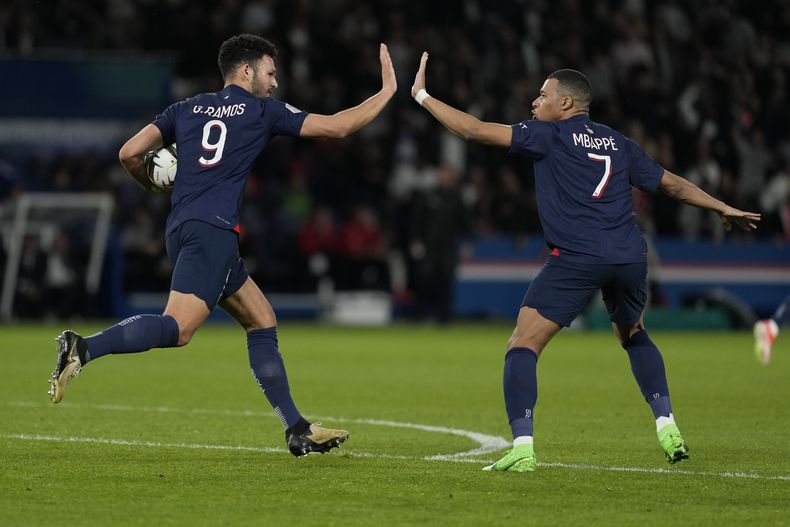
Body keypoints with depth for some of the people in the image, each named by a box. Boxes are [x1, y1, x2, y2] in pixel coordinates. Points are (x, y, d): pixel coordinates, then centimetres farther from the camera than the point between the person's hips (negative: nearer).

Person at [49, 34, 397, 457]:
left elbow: (130, 154, 12)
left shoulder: (187, 109, 19)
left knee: (262, 321, 12)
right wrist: (387, 91, 21)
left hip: (181, 229, 8)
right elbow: (337, 126, 9)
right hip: (212, 230, -8)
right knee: (178, 328, -20)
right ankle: (83, 349, -35)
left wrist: (154, 188, 32)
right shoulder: (262, 111, 6)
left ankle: (298, 430, 11)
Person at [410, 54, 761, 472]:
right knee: (634, 336, 31)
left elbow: (476, 131, 0)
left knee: (523, 346, -4)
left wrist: (422, 95, 8)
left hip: (576, 260, -6)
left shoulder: (549, 136, 5)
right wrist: (724, 209, 39)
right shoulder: (619, 144, 20)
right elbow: (672, 185, 27)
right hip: (629, 257, 6)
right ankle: (668, 430, 22)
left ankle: (522, 448, -19)